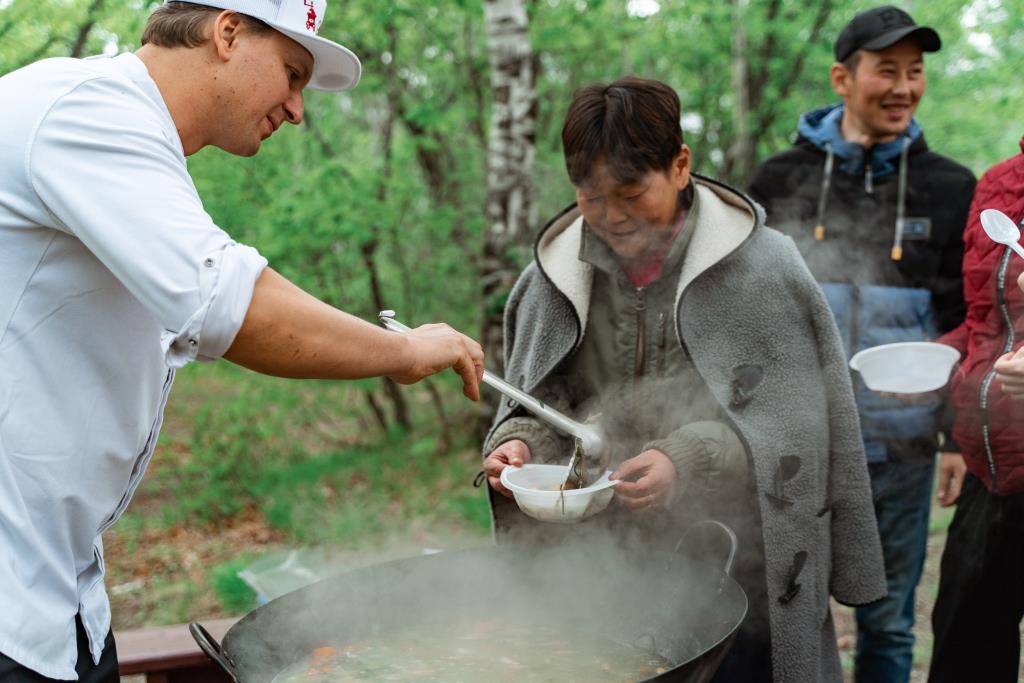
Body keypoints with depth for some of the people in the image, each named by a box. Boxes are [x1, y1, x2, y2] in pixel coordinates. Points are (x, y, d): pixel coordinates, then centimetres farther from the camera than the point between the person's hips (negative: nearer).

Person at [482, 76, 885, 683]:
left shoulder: (763, 267, -9)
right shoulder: (554, 275, 4)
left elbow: (788, 419, -10)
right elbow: (538, 406, 10)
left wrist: (687, 461, -23)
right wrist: (519, 442, -11)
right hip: (597, 561, 3)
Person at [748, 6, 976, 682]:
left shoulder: (950, 188, 4)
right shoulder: (781, 180, 2)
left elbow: (966, 322, 7)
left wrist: (962, 436, 3)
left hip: (902, 446, 1)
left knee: (889, 623, 10)